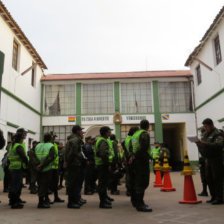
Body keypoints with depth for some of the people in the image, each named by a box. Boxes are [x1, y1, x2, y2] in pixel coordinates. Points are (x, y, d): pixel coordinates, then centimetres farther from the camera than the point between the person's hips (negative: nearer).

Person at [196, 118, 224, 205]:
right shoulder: (206, 134, 16)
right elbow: (203, 144, 18)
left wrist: (205, 144, -35)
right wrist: (199, 143, -6)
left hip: (216, 159, -8)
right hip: (208, 159, 9)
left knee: (217, 179, -5)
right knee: (209, 178, 12)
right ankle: (213, 197, 23)